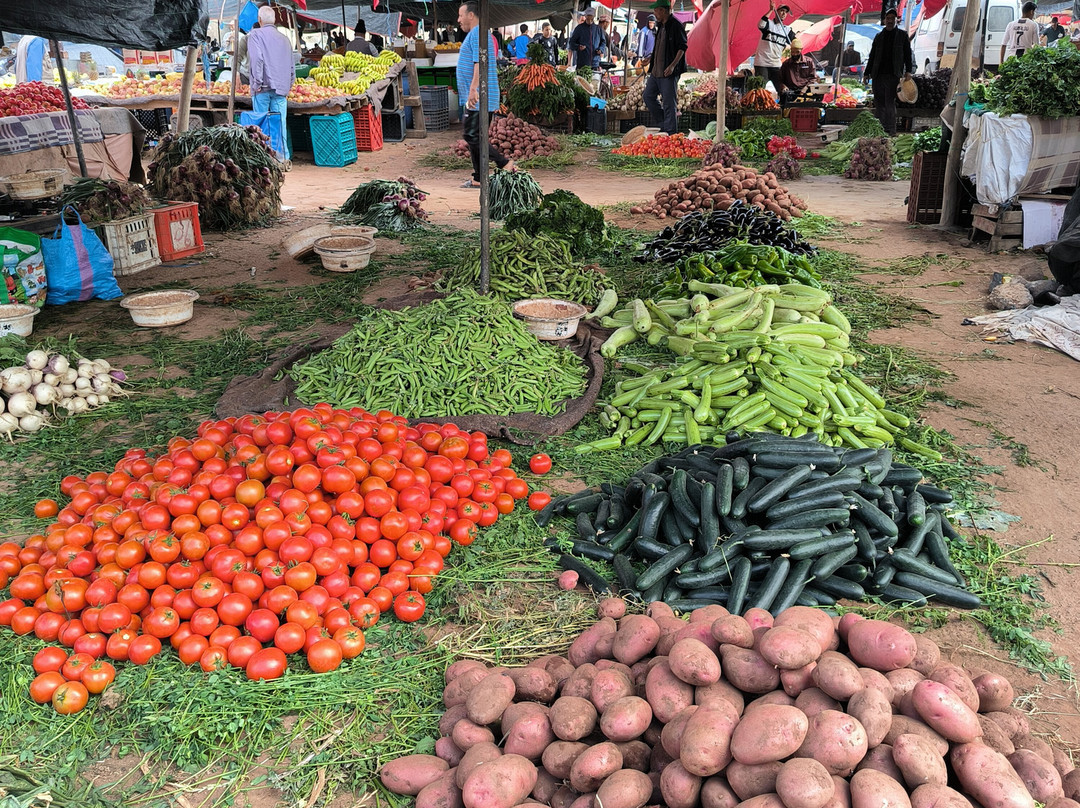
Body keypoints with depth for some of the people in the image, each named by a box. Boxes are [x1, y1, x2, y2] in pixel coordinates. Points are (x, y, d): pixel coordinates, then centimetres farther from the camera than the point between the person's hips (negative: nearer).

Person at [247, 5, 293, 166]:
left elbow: (257, 58, -14)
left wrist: (257, 82, -10)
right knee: (280, 124, 4)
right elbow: (292, 67, 19)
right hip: (281, 87, 4)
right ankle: (284, 159, 2)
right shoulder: (284, 38, 17)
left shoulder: (256, 34, 0)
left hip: (264, 87, -4)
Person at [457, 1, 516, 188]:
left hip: (478, 98, -11)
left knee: (473, 136, -12)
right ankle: (478, 178, 14)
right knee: (472, 135, 11)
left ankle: (505, 164, -9)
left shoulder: (477, 33, -12)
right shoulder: (474, 34, 22)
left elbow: (480, 63, -24)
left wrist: (473, 89, -30)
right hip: (475, 98, 11)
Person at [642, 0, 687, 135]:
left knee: (669, 102, -6)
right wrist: (651, 59, 24)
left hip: (669, 72, -9)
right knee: (648, 96, 11)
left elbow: (682, 48, -15)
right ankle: (663, 123, 22)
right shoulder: (660, 26, 16)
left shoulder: (676, 25, -11)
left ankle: (670, 132, 0)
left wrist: (673, 65, -23)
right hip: (656, 70, 9)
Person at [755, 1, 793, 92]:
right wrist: (771, 10, -22)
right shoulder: (769, 23, 1)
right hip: (762, 63, -4)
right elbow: (760, 25, -22)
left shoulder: (787, 30, 13)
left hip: (776, 64, 4)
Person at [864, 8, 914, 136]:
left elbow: (908, 55, 6)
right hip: (878, 75, 4)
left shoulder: (902, 36, 9)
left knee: (890, 103, -9)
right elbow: (872, 56, 20)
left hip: (893, 75, -4)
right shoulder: (879, 36, 17)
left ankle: (891, 131, -8)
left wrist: (908, 71, -6)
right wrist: (867, 73, 13)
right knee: (879, 103, 4)